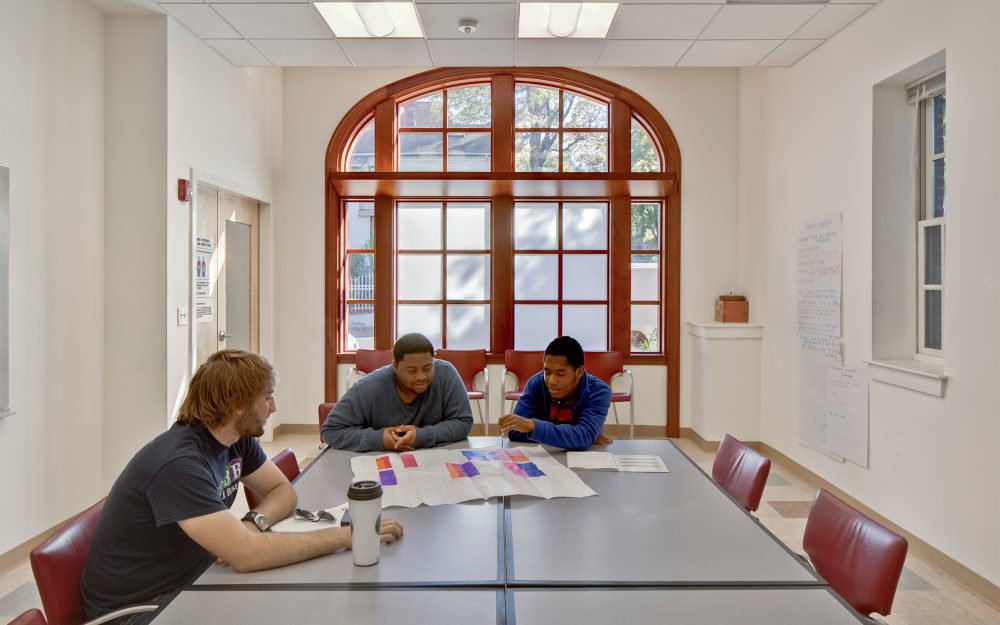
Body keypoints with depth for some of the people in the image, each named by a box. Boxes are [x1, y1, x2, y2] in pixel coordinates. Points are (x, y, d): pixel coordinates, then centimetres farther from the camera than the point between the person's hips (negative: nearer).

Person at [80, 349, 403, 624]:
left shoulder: (238, 439, -5)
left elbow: (283, 491, 5)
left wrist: (253, 522, -17)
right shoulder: (179, 464, -30)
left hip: (189, 582, 7)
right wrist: (346, 535, -29)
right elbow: (248, 555, -35)